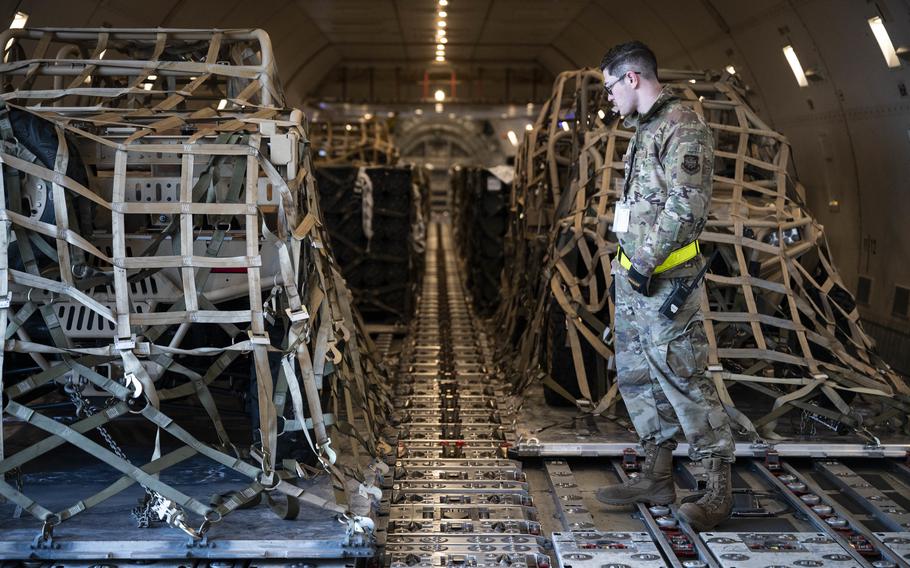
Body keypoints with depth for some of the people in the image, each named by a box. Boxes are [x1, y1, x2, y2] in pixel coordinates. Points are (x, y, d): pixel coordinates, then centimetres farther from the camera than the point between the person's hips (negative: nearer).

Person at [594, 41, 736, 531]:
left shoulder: (682, 126, -11)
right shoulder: (644, 130, 18)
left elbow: (687, 202, -20)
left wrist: (647, 260, -21)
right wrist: (627, 261, 17)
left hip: (665, 278, -10)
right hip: (632, 275, 10)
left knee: (682, 377, -8)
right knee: (636, 376, 12)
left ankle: (718, 489, 2)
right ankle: (657, 476, 22)